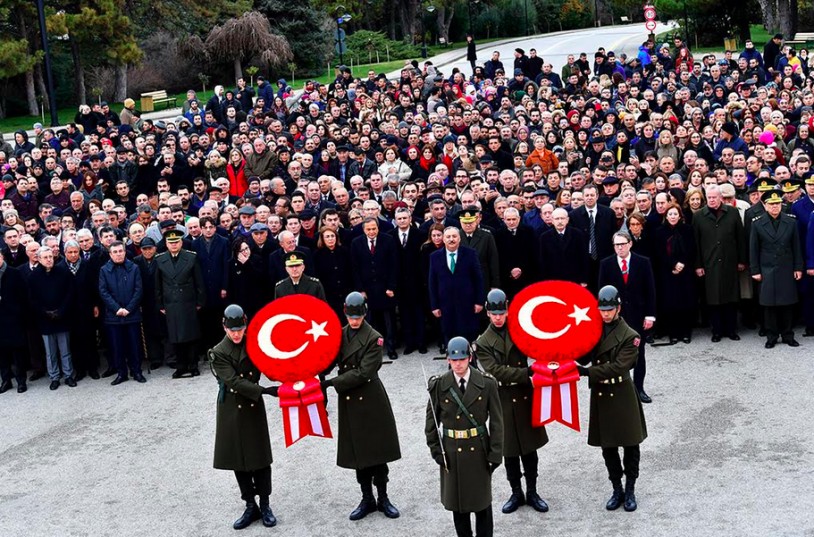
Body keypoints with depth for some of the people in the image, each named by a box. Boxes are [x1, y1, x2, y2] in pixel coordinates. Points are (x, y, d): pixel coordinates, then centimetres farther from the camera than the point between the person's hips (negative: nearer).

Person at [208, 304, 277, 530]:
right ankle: (250, 506, 19)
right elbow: (235, 382, -19)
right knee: (238, 459, 7)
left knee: (260, 457, 5)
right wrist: (264, 390, -29)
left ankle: (264, 505, 18)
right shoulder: (219, 353, -10)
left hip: (254, 407, 2)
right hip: (232, 411, -1)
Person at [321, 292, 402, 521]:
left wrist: (331, 382, -21)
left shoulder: (374, 338, -10)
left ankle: (383, 498, 17)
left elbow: (362, 373, -17)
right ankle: (367, 499, 21)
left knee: (377, 449, 3)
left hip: (371, 399, -4)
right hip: (349, 401, 4)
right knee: (357, 451, 10)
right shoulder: (339, 335, 6)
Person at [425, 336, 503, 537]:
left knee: (481, 498, 11)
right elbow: (432, 421, 2)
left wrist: (495, 453, -7)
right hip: (451, 451, 1)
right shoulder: (439, 385, -6)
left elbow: (496, 421, -5)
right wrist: (436, 450, -4)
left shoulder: (487, 383, -8)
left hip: (479, 449, -1)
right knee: (457, 499, 12)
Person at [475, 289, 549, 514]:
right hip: (503, 400, -1)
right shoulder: (483, 343, -3)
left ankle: (532, 492, 23)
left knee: (529, 448, 9)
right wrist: (527, 372, -22)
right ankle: (516, 494, 24)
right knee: (509, 451, 8)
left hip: (525, 396, 1)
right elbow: (496, 371, -15)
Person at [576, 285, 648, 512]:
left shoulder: (630, 336, -12)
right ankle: (617, 490, 26)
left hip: (622, 395, -4)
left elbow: (618, 366, -20)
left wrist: (587, 372, -26)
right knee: (608, 446, 12)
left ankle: (630, 490, 22)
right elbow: (584, 357, 0)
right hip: (600, 395, 4)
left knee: (630, 444, 7)